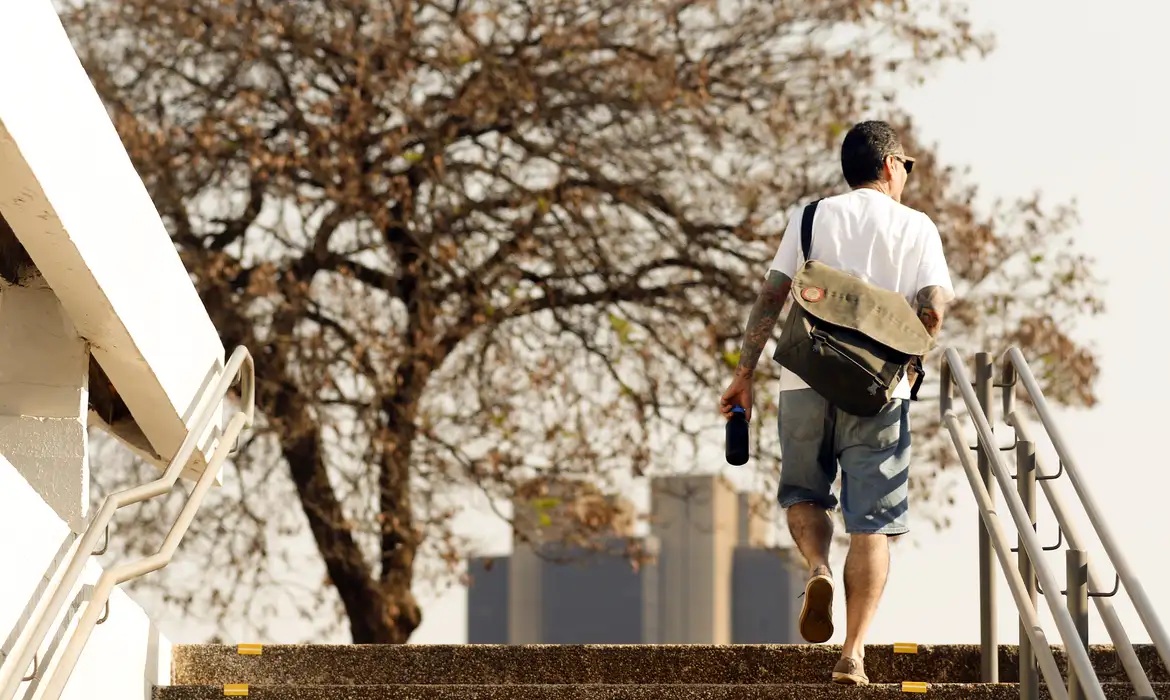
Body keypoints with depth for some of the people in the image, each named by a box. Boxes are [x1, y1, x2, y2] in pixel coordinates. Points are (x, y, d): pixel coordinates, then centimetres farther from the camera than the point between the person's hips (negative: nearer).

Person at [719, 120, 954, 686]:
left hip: (806, 382, 1)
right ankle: (853, 654, -3)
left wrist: (745, 374, 4)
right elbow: (932, 311, -6)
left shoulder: (813, 217, 9)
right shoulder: (916, 227, 5)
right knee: (871, 521, 4)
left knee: (802, 492, 21)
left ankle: (818, 568, -9)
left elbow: (770, 298, 1)